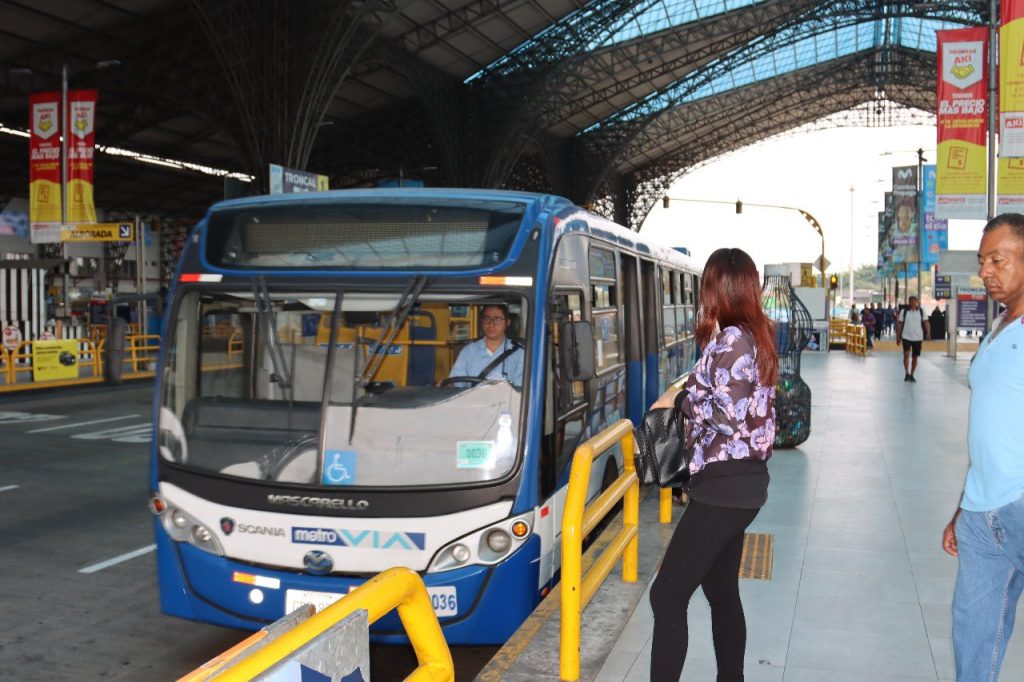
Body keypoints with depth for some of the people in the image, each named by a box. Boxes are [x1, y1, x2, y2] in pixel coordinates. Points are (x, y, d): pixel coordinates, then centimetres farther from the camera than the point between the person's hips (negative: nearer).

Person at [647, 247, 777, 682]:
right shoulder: (756, 336, 11)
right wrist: (691, 395, 10)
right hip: (738, 483, 10)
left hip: (725, 486, -10)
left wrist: (680, 400, -8)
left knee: (667, 594, -8)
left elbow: (729, 415, -21)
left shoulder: (731, 339, -17)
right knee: (721, 592, 17)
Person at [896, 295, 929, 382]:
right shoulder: (904, 311, 1)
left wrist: (927, 333, -13)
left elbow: (926, 323, 2)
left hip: (918, 337, 2)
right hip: (906, 337, -2)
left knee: (915, 357, 7)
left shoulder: (921, 311, 5)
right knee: (906, 354, -13)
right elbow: (899, 324, 3)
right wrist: (898, 336, 0)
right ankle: (907, 373, -3)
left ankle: (911, 375, 19)